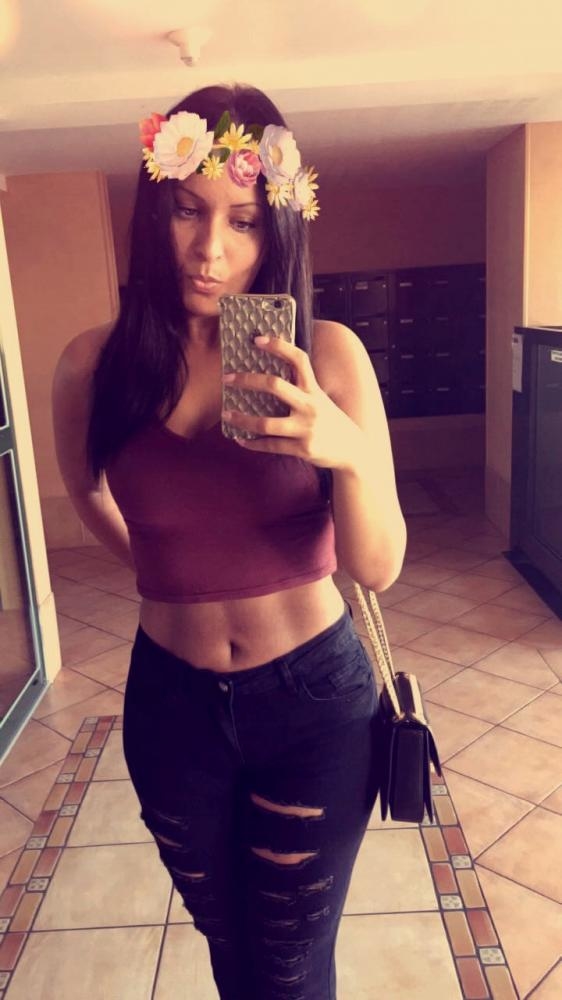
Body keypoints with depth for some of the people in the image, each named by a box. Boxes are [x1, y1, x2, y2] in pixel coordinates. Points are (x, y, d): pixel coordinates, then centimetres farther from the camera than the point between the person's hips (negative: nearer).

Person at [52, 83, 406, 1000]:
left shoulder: (327, 355, -15)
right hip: (171, 700, 2)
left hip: (313, 698, -2)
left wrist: (346, 451, -33)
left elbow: (380, 568, -15)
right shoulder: (93, 366, -10)